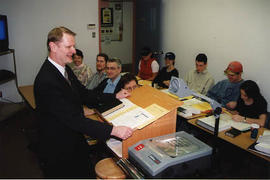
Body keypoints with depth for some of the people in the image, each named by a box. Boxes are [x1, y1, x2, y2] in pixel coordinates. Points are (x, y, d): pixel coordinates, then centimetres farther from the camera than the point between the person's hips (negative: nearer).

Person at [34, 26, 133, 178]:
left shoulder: (65, 69, 1)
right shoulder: (47, 81, -30)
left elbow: (84, 94, 9)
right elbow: (73, 119, -33)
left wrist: (115, 96, 0)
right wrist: (113, 130, -37)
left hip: (76, 141, 8)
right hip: (59, 150, -8)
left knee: (86, 173, 22)